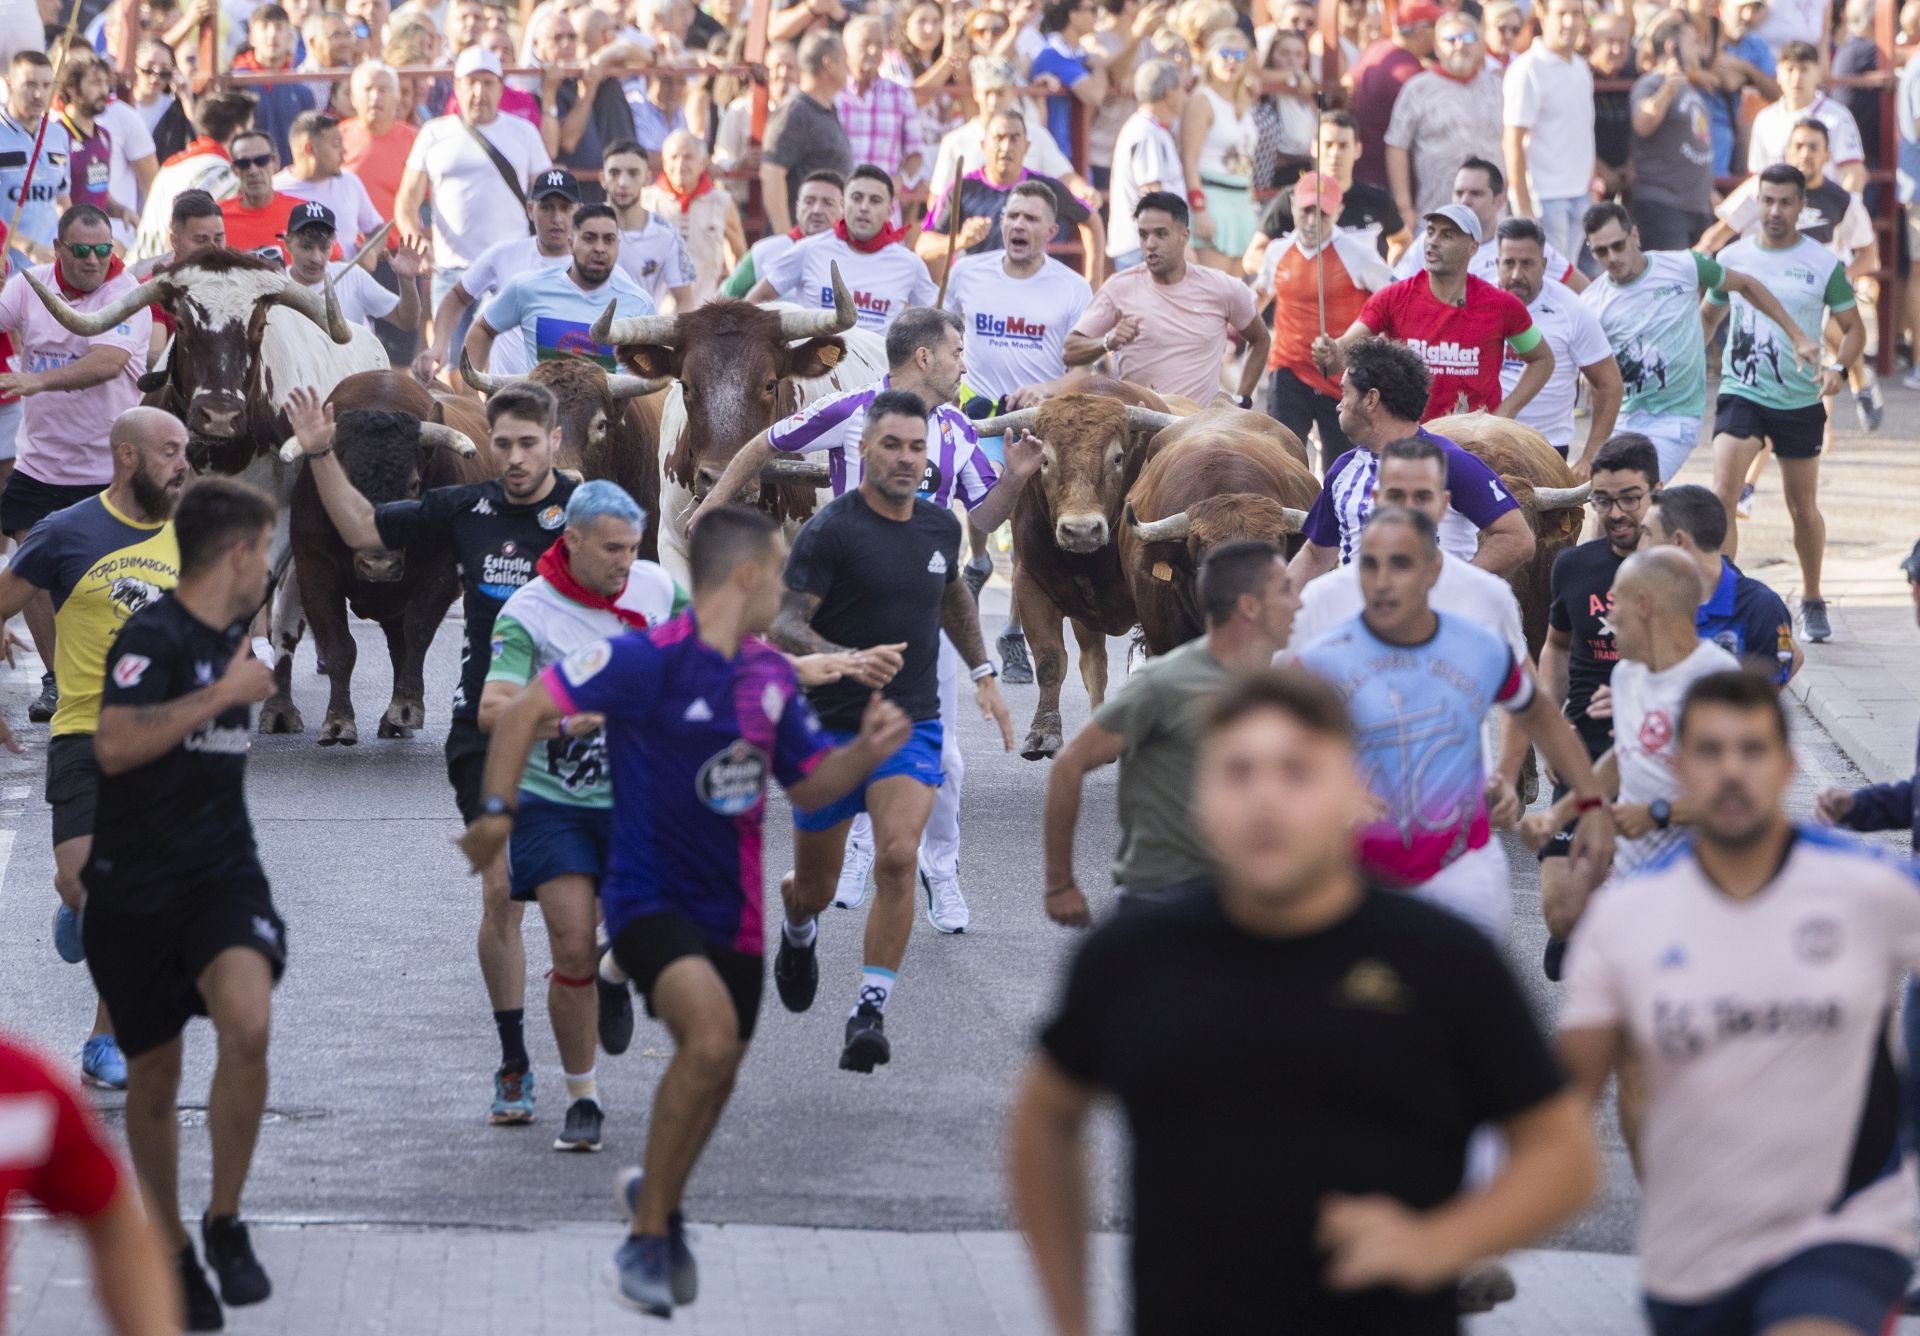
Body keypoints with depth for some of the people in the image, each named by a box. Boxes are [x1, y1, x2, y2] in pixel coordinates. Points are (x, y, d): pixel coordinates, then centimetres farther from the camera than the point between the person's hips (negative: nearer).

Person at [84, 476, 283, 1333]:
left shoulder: (229, 634, 11)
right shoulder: (154, 636, -14)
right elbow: (115, 745, -30)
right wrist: (222, 693, -25)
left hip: (222, 875, 5)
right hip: (134, 890, -4)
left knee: (247, 1026, -23)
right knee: (154, 1073, 8)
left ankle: (224, 1223, -7)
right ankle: (172, 1255, 26)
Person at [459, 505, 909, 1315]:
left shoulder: (771, 676, 7)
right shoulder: (650, 660, -15)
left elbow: (809, 785, 16)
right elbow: (527, 711, -13)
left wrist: (867, 750, -2)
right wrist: (499, 811, -14)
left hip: (733, 911, 7)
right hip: (650, 899, -7)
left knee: (715, 1068, 15)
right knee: (712, 1031, -29)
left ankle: (659, 1195, 46)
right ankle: (646, 1239, -16)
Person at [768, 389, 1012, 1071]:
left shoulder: (940, 527, 6)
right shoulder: (831, 529, -12)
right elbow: (783, 625, -19)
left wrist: (983, 674, 23)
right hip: (829, 726, -3)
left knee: (897, 857, -21)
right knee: (816, 885, 10)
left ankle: (870, 1013, -17)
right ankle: (799, 933, 48)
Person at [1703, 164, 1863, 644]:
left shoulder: (1824, 265, -3)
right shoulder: (1733, 258, 3)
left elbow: (1853, 328, 4)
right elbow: (1710, 316, 18)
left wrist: (1839, 367, -16)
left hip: (1800, 401, 0)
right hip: (1741, 393, 0)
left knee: (1803, 507, 11)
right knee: (1722, 496, -17)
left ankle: (1812, 601, 30)